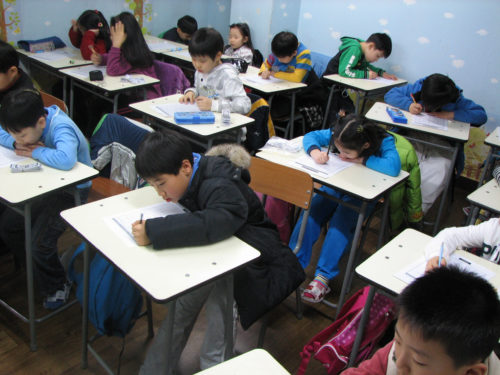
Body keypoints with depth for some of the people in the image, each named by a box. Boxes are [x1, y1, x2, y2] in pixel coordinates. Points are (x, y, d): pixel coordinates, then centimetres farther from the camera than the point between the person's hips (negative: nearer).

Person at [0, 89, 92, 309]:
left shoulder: (61, 129, -31)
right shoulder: (28, 121, -8)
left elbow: (66, 160, -51)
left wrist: (35, 151, -33)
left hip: (71, 190, -8)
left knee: (41, 243, -15)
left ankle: (57, 287, 12)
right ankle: (32, 267, 30)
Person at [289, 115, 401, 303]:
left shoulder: (384, 142, -25)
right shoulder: (338, 136, -14)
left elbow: (394, 167, -42)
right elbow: (310, 136, -4)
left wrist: (361, 159, -34)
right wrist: (315, 151, -27)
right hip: (335, 186, 4)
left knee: (340, 223, -28)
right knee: (310, 212, -19)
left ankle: (323, 277, -26)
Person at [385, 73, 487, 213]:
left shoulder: (456, 99, -4)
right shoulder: (416, 88, -2)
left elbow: (481, 115, -5)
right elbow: (390, 94, 2)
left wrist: (452, 115, -18)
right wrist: (408, 104, -16)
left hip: (439, 144, -1)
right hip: (412, 137, 1)